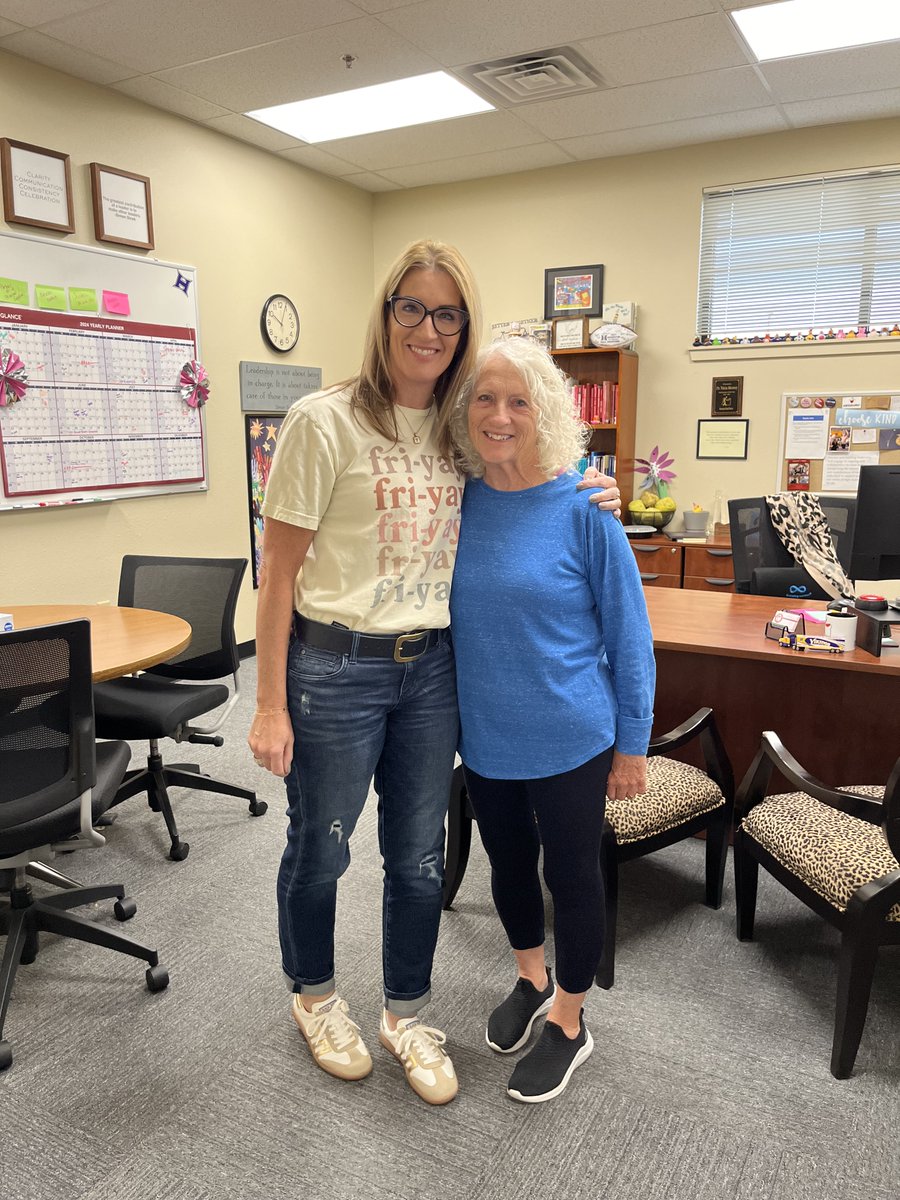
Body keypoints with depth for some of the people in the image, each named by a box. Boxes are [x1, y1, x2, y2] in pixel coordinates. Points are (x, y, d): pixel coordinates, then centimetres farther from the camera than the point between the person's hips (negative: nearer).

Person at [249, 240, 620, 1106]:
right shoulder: (325, 422, -11)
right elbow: (279, 572, -9)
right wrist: (271, 704, -11)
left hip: (431, 668, 5)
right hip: (337, 668, -4)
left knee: (419, 855, 15)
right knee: (320, 849, 13)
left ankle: (405, 1014, 38)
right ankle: (313, 996, 42)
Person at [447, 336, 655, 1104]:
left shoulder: (581, 509, -16)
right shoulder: (456, 501, -4)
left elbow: (629, 633, -9)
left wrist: (633, 745, -6)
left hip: (568, 739, -4)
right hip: (484, 737, 5)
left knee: (571, 874, 13)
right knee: (509, 862, 22)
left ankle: (569, 1023, 37)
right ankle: (531, 981, 50)